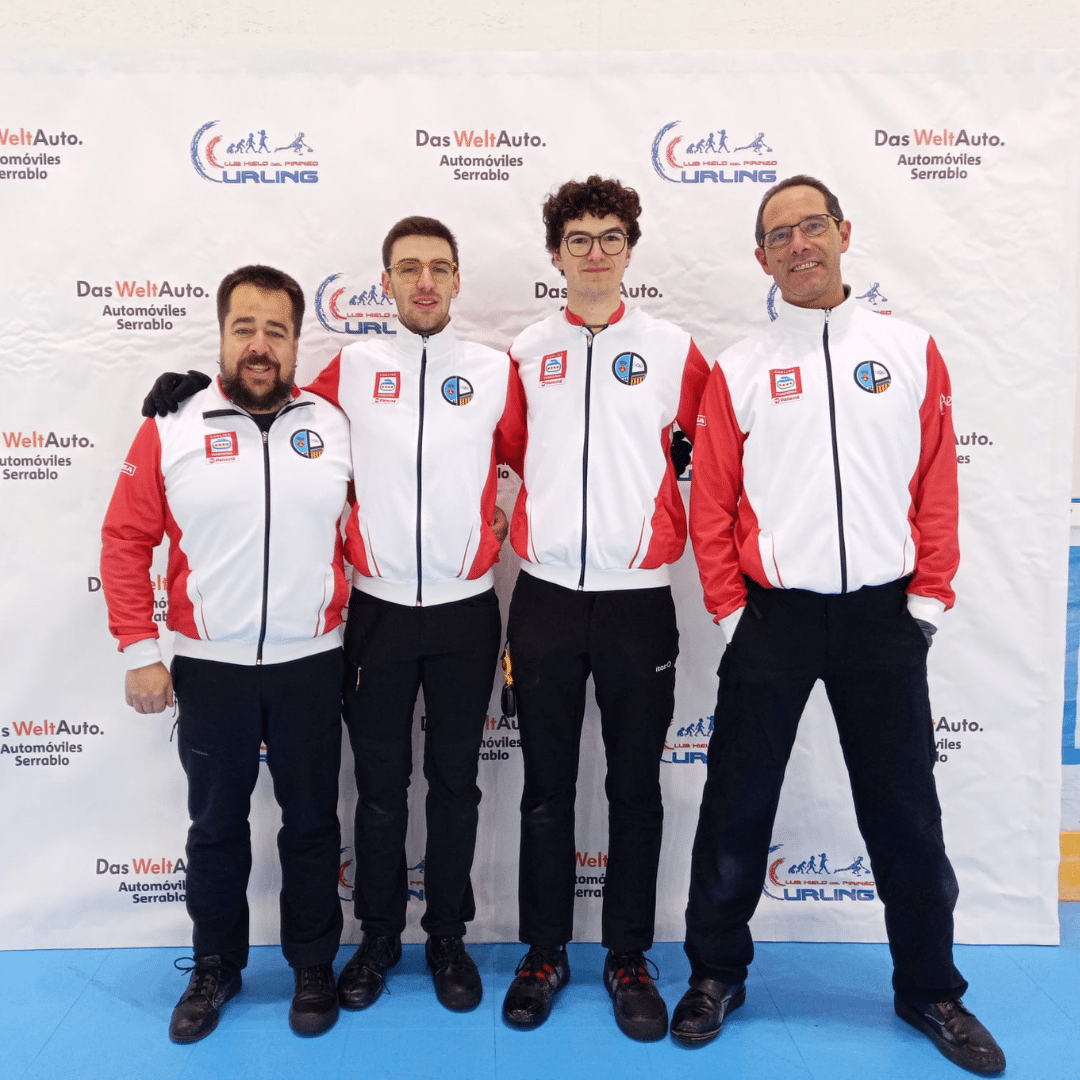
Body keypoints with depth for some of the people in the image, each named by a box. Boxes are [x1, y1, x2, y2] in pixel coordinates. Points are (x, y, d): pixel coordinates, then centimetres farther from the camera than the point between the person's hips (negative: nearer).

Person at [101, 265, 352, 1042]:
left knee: (311, 822, 13)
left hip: (311, 665, 1)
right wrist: (139, 651, -6)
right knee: (216, 825, 16)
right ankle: (216, 967, 37)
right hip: (208, 669, 0)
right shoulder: (172, 427, -4)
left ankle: (314, 965, 33)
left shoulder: (334, 425, 0)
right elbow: (126, 540, -2)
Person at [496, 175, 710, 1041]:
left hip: (639, 596, -1)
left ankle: (629, 959, 26)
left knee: (637, 787, 8)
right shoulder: (527, 352, 7)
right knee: (547, 786, 10)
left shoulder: (672, 348, 3)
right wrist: (551, 507, 8)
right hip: (546, 596, 1)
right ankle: (544, 953, 27)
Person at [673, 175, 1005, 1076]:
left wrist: (929, 596, -1)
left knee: (905, 809, 12)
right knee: (738, 803, 9)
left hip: (883, 614, 1)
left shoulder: (911, 351, 5)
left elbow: (937, 485, 4)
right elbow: (712, 502, 1)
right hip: (773, 618, 0)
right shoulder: (738, 369, 2)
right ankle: (717, 973, 29)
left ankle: (930, 989, 33)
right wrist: (730, 610, -3)